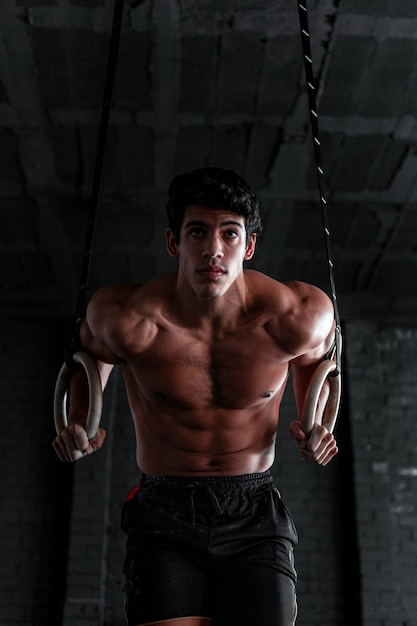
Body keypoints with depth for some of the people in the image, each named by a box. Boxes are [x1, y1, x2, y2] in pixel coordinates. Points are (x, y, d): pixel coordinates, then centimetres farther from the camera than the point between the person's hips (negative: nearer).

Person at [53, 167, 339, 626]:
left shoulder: (298, 317, -12)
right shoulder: (126, 319, -14)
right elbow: (92, 353, 11)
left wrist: (315, 426, 2)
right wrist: (79, 424, 0)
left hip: (254, 519, 1)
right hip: (163, 519, 0)